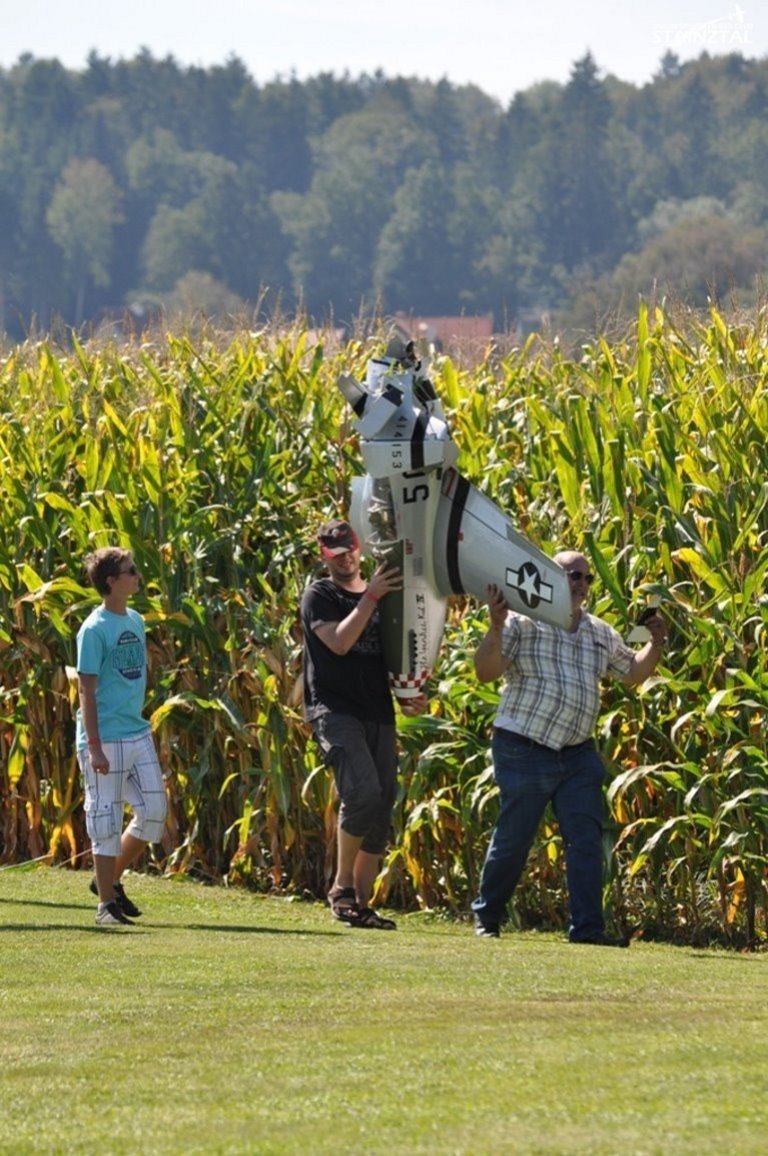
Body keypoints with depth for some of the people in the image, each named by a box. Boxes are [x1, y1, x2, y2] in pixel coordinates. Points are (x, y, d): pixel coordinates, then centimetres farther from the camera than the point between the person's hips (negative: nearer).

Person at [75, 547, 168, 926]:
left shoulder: (136, 622, 10)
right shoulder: (95, 629, -12)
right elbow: (87, 689, -15)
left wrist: (139, 721, 18)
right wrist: (93, 747, -19)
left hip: (138, 734, 7)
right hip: (106, 739, -7)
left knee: (154, 811, 6)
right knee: (106, 821, -1)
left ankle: (110, 879, 23)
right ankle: (106, 903, 6)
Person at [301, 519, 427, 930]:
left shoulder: (383, 596, 19)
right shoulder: (319, 596, 2)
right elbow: (339, 642, -15)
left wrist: (410, 695, 6)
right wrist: (370, 597, -19)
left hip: (378, 714, 6)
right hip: (334, 708, -6)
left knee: (381, 807, 3)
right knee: (363, 792, -24)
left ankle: (361, 904, 9)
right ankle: (342, 886, -9)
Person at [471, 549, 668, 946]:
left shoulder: (601, 634, 13)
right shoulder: (523, 623, -6)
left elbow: (634, 672, 25)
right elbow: (485, 672, -14)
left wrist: (655, 644, 7)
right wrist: (496, 627, -28)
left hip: (578, 754, 5)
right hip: (525, 752, -5)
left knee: (587, 840, -4)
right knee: (512, 840, 3)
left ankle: (587, 927, -4)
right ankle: (486, 915, 22)